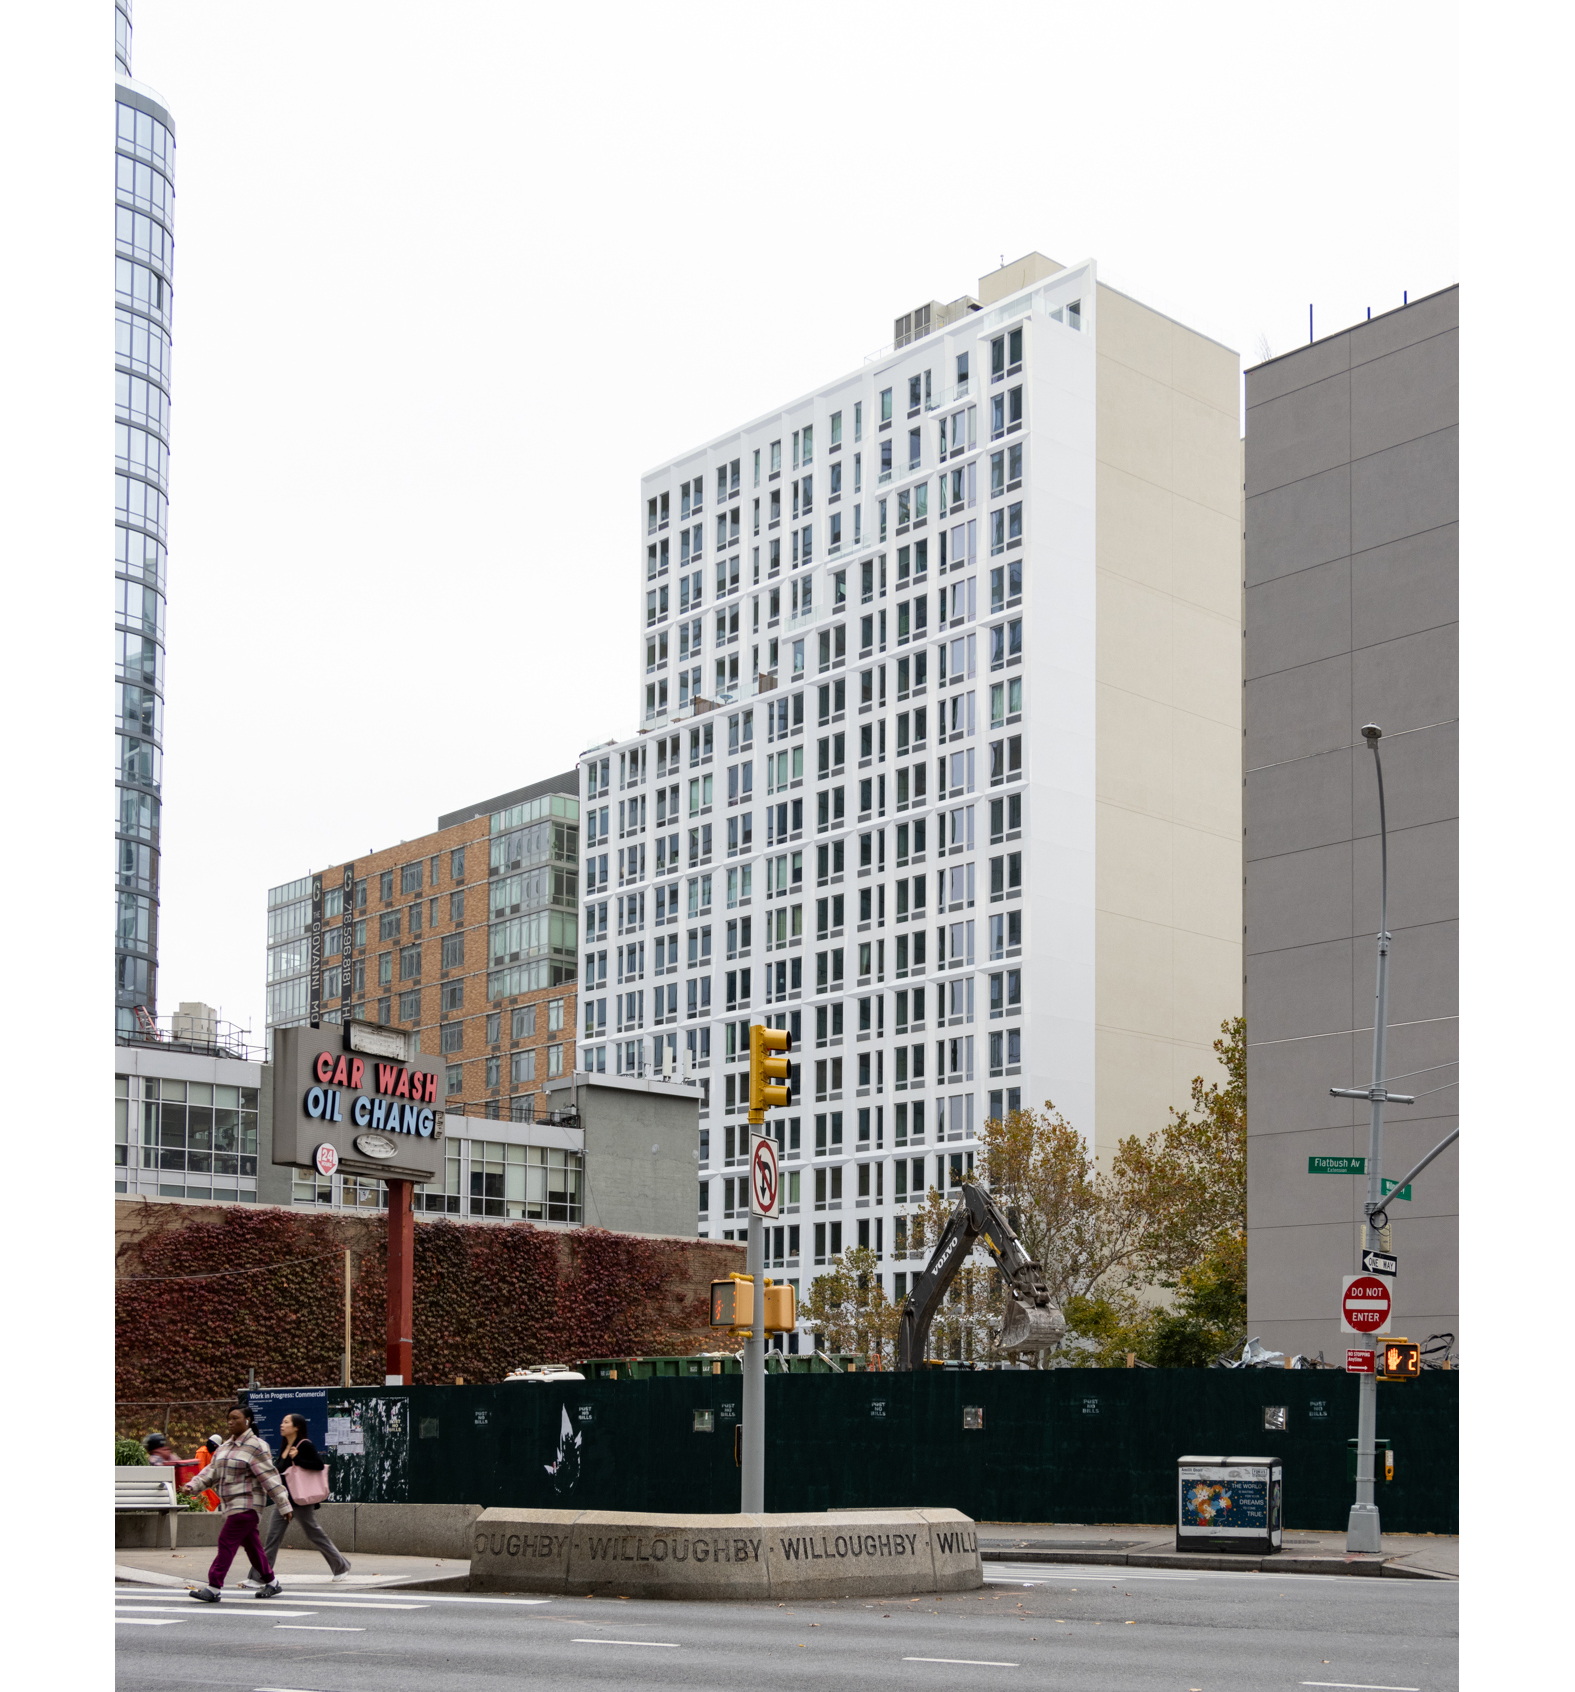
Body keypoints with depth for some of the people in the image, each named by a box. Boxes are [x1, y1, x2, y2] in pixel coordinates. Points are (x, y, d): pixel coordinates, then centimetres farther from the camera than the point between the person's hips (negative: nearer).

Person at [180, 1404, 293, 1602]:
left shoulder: (256, 1447, -11)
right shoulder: (226, 1446, 14)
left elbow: (270, 1478, -14)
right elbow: (212, 1471, 13)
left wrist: (284, 1506, -15)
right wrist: (192, 1486, -3)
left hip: (246, 1504, -8)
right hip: (232, 1504, 8)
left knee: (227, 1542, -12)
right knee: (252, 1544, 13)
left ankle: (214, 1588, -11)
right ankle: (271, 1583, 23)